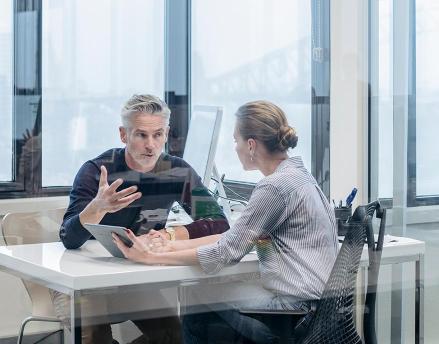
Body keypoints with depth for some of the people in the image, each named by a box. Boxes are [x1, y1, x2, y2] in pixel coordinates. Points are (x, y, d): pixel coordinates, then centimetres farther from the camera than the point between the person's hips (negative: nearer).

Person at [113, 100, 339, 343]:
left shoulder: (275, 186, -18)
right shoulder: (295, 173, 12)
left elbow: (225, 252, -15)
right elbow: (235, 236, 11)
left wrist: (152, 257, -9)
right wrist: (174, 246, 5)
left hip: (296, 307, -9)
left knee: (197, 297, 5)